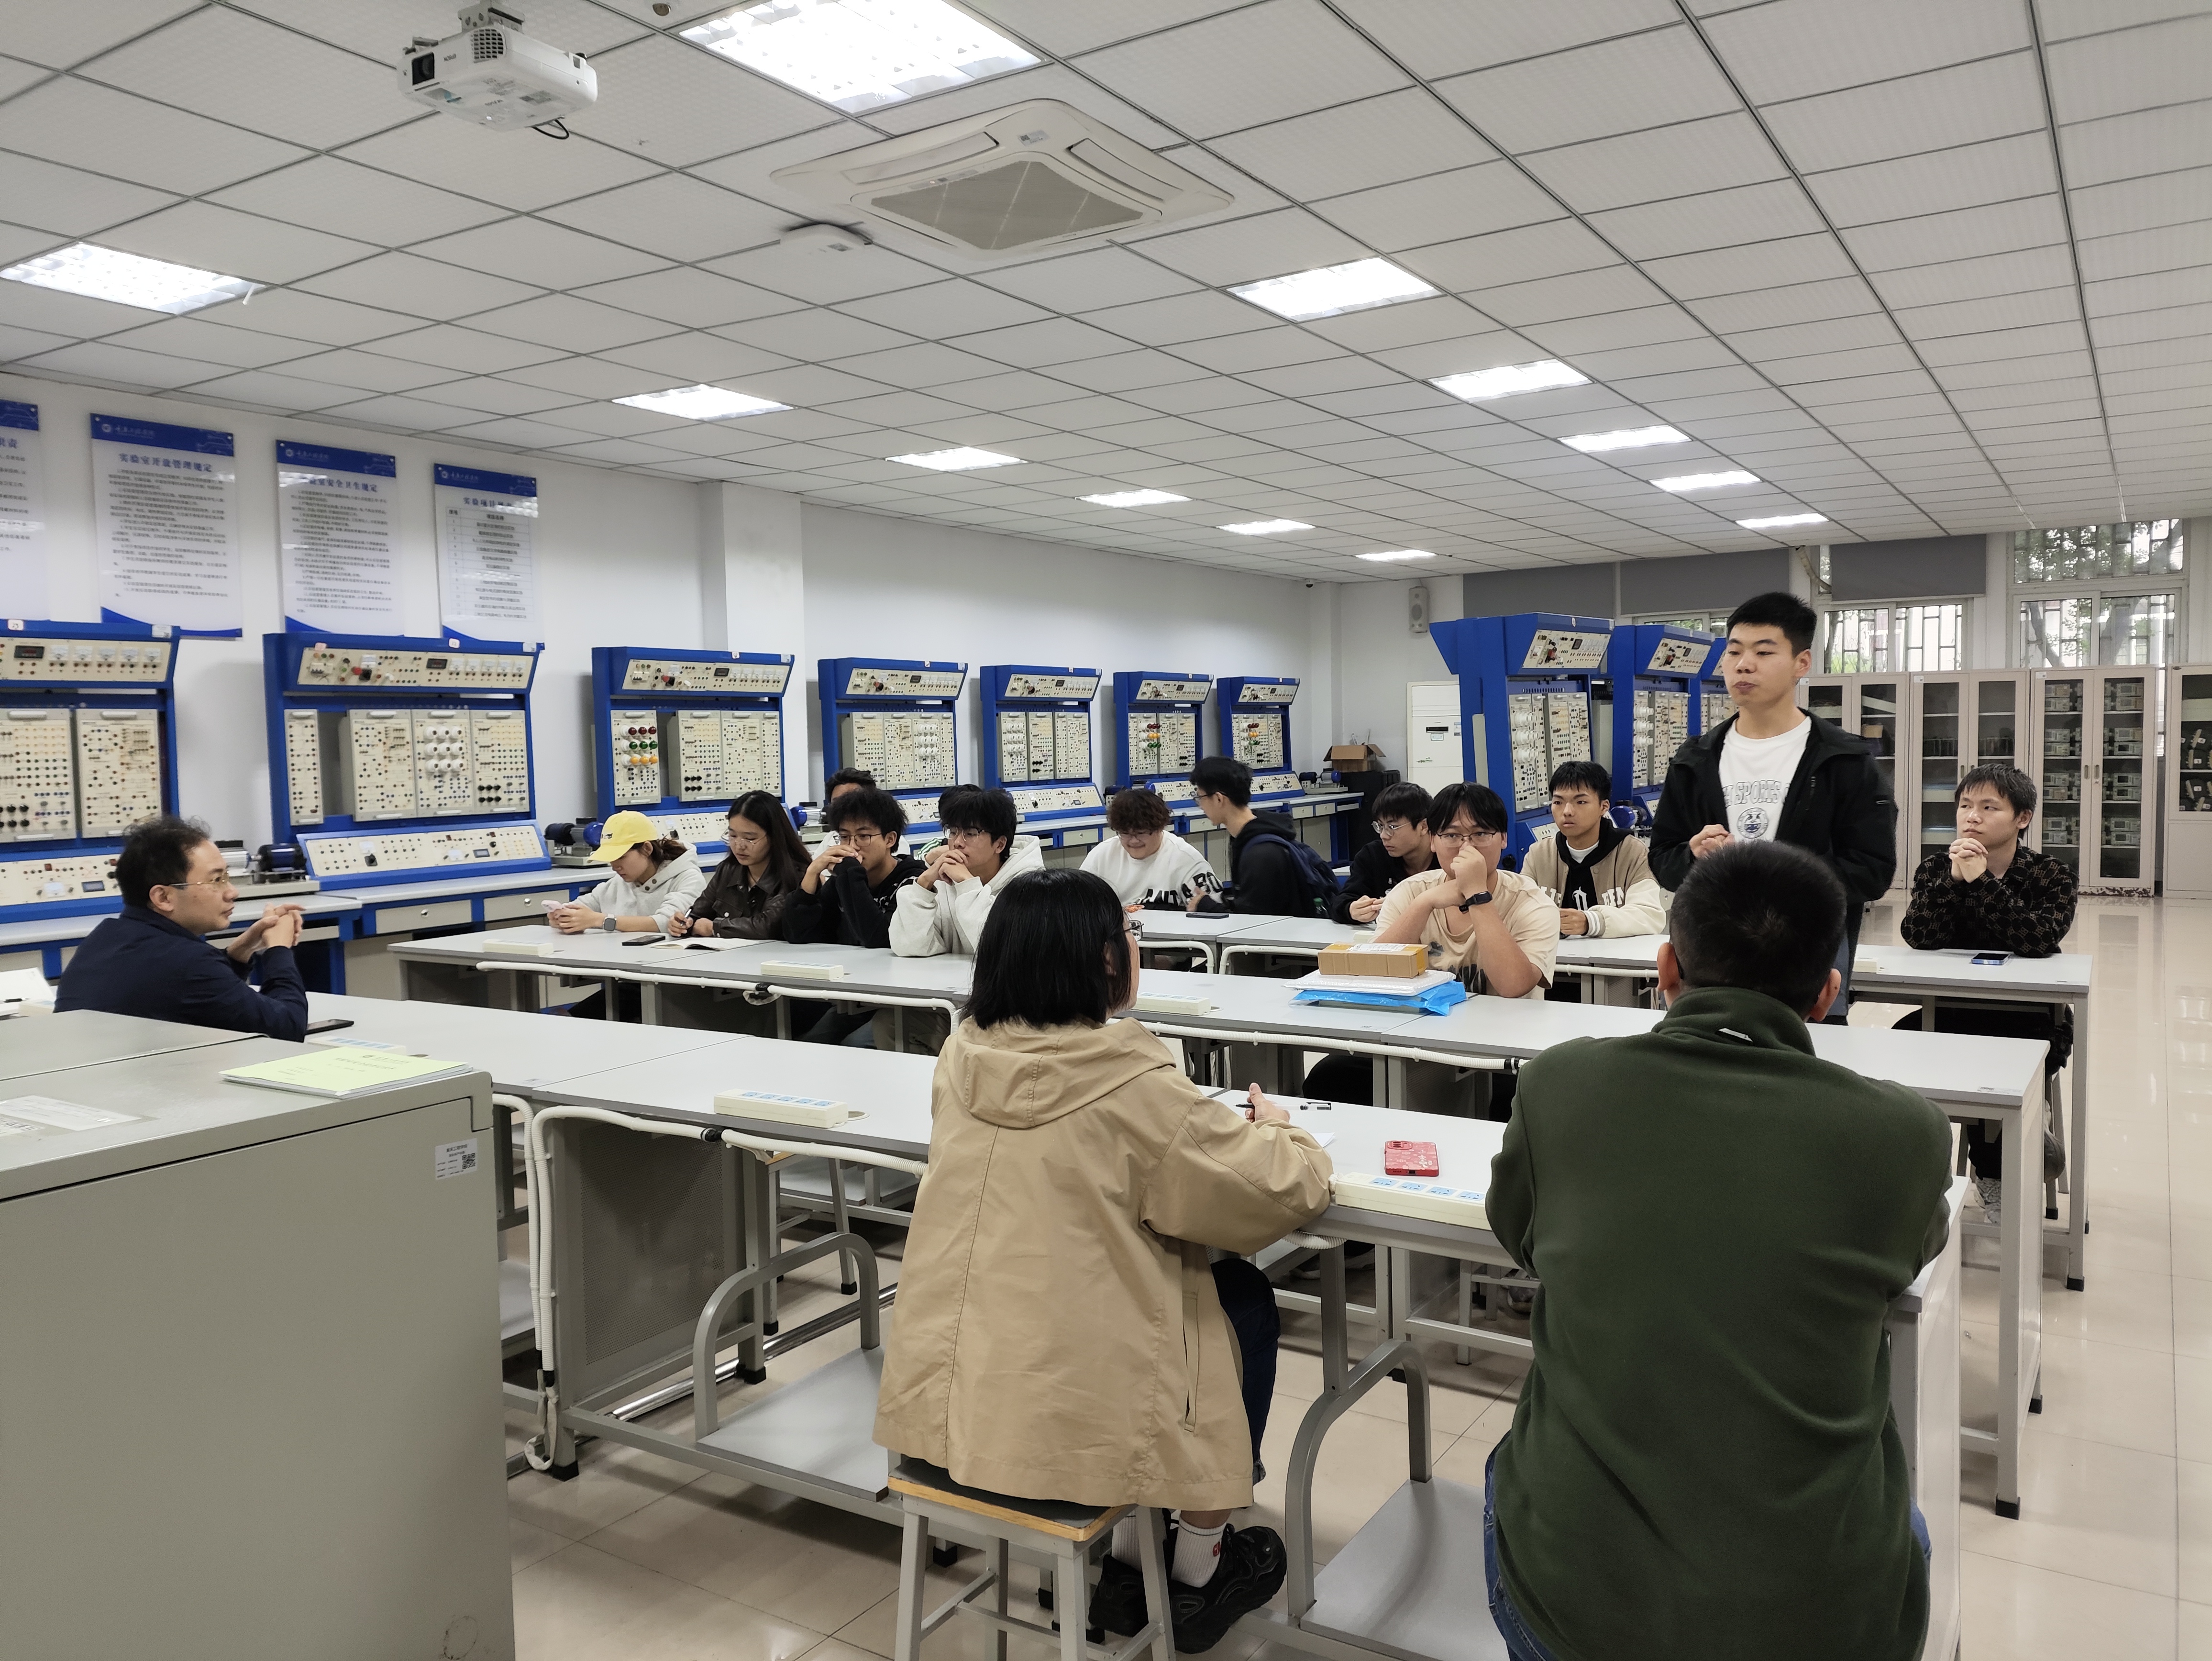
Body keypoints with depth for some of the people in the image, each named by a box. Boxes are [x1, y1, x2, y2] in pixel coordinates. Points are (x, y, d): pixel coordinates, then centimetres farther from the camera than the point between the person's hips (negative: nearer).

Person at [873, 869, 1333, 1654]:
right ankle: (1196, 1576, 30)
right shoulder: (1130, 1082, -19)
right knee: (1241, 1297, 18)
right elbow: (1290, 1189, -11)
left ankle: (1121, 1557, 32)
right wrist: (1274, 1128, 10)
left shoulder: (962, 1057, -1)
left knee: (1173, 1278, 26)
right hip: (1064, 1418, -6)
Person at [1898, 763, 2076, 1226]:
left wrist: (1982, 881, -25)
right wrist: (1953, 879, -24)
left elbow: (2039, 940, -24)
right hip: (1955, 1013, 4)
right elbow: (1920, 938, -14)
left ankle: (1993, 1172, 1)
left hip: (2030, 1019, -3)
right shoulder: (1936, 868, 2)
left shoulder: (2051, 876, -4)